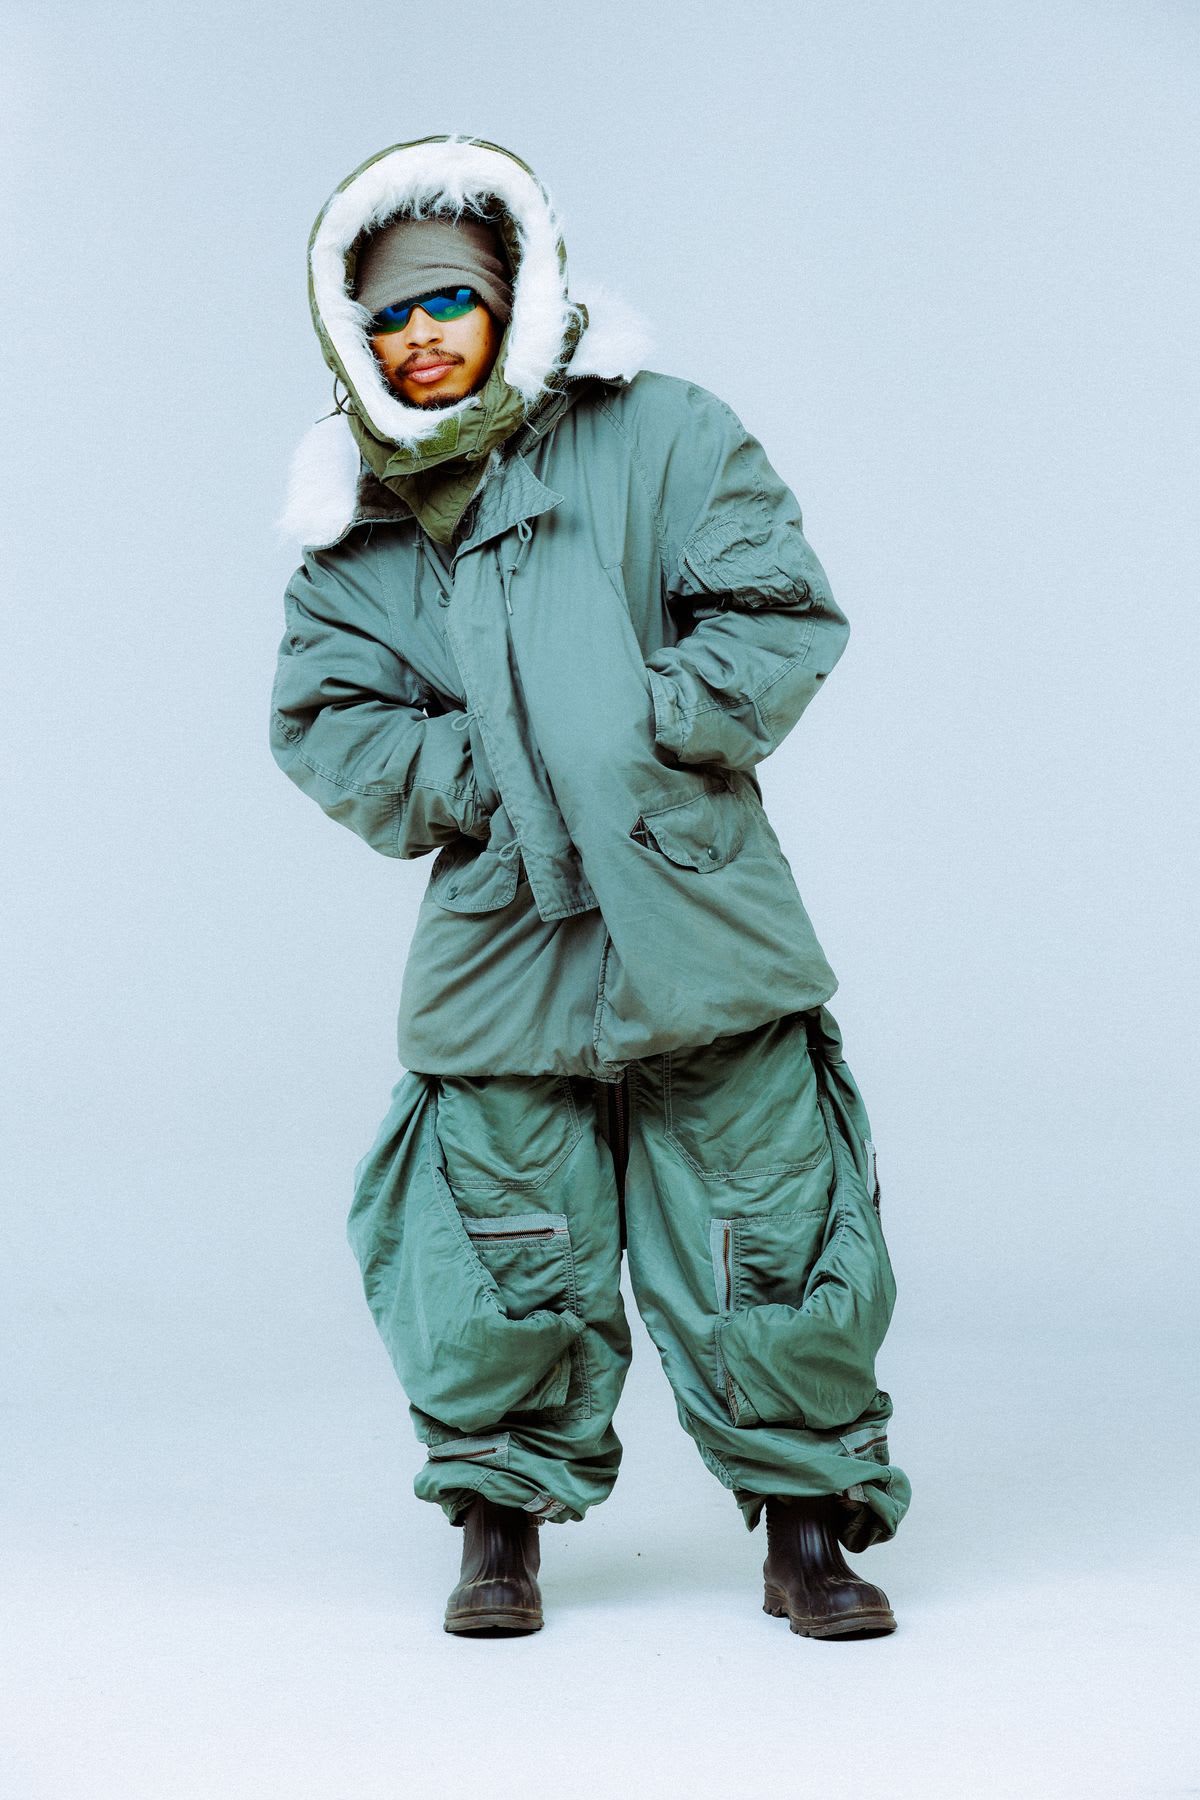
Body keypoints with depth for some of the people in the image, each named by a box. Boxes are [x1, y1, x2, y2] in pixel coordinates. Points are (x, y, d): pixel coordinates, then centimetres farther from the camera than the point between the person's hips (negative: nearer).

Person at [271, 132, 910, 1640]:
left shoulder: (659, 438, 3)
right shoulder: (360, 530, 11)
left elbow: (776, 617, -4)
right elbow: (326, 723, 5)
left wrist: (637, 740, -13)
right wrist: (474, 783, -10)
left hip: (699, 923, -2)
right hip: (500, 948, 2)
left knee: (766, 1250, 1)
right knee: (511, 1263, 5)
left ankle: (807, 1529, 16)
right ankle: (501, 1525, 24)